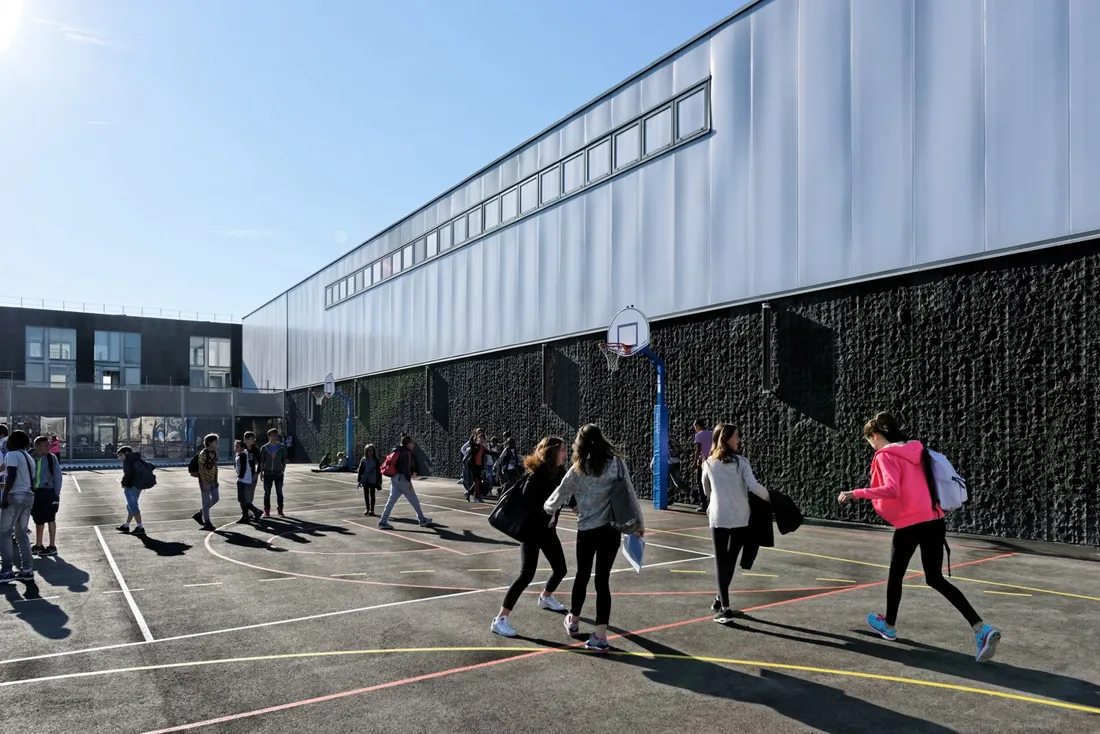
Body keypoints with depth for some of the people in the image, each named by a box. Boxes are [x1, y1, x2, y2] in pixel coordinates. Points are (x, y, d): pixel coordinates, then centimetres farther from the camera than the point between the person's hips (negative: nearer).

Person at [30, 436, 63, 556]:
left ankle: (52, 546, 11)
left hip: (48, 492, -4)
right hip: (34, 492, 4)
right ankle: (38, 545, 29)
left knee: (50, 519, 4)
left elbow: (57, 475, -6)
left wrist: (57, 493, -8)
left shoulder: (51, 458, -7)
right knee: (38, 519, 16)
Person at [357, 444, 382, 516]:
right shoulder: (363, 460, 3)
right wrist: (359, 480, 1)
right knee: (366, 495, 9)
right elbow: (360, 470, 5)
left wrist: (379, 482, -2)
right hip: (365, 480, 2)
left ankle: (372, 510, 7)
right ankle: (368, 509, 21)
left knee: (372, 495, 2)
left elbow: (379, 471, 0)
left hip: (373, 481, -2)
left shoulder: (376, 460, -1)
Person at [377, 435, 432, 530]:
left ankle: (383, 521, 1)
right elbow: (406, 467, -19)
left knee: (392, 499, 7)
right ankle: (422, 520, 12)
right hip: (402, 478, -9)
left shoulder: (398, 451, 16)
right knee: (414, 500, 3)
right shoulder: (407, 453, -11)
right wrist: (409, 480, -19)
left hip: (394, 478, 9)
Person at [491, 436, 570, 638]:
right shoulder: (537, 474, -20)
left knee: (560, 568, 17)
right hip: (532, 529, -8)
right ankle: (500, 619, -8)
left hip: (548, 529, 8)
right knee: (527, 574, -15)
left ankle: (545, 598, 48)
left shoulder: (559, 473, 3)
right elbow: (527, 502, -25)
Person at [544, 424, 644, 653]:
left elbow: (555, 502, -2)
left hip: (587, 530, -1)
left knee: (582, 576, 19)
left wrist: (546, 507, 20)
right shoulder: (617, 463, -2)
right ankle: (600, 636, 5)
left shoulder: (578, 470, -7)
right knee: (603, 579, 6)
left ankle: (573, 621, 40)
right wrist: (639, 523, 12)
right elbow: (630, 494, 1)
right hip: (611, 529, 1)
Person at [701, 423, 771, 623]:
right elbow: (753, 486, -13)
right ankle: (721, 599, 30)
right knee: (730, 559, 16)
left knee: (721, 560, 3)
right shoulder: (740, 461, -4)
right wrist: (769, 498, 4)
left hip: (718, 517, 1)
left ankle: (724, 607, -5)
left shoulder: (709, 463, 7)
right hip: (740, 517, -1)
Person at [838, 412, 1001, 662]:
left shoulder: (886, 456, -10)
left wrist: (856, 493, -21)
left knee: (896, 574, 15)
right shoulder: (916, 450, 14)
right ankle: (982, 629, 1)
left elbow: (891, 490, -24)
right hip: (934, 520, 7)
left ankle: (889, 626, 34)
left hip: (910, 524, -7)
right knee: (936, 579, 14)